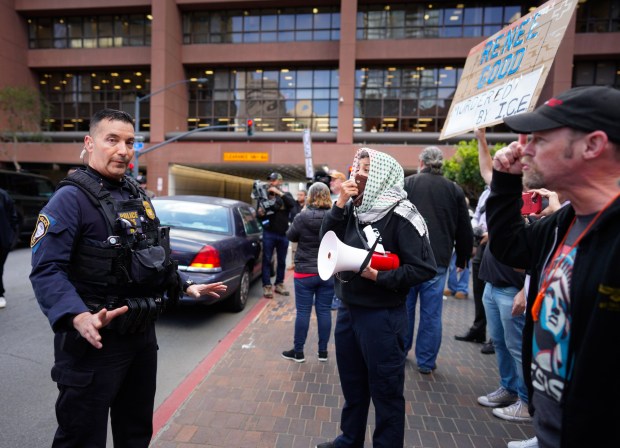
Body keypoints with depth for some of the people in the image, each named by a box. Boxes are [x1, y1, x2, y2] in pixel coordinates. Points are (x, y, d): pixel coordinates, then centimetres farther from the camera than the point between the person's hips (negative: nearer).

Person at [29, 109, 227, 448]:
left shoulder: (138, 196, 10)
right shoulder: (72, 198, -14)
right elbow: (47, 271, -22)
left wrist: (186, 287, 12)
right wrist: (77, 317, -37)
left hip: (142, 333, 8)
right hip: (94, 340, -7)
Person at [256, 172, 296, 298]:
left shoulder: (285, 194, 8)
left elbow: (292, 204, -15)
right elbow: (258, 214, 7)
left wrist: (279, 193, -21)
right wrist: (260, 213, -16)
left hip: (283, 234, 1)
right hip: (269, 233, -1)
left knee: (282, 261, 9)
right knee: (267, 260, -2)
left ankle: (279, 284, 21)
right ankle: (267, 286, 2)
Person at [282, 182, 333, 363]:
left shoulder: (302, 217, -12)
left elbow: (290, 236, 5)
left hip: (305, 272, -2)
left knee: (303, 311, 7)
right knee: (324, 311, 11)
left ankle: (298, 351, 19)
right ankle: (323, 351, 21)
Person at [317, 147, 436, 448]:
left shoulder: (400, 215, -14)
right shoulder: (354, 209, 6)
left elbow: (425, 268, -16)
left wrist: (379, 277, -21)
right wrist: (340, 204, -9)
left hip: (382, 315, -7)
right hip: (348, 310, 7)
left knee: (386, 390, 10)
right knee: (352, 384, 23)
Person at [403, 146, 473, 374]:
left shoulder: (407, 184, 0)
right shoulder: (455, 190, 5)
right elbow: (465, 231, 8)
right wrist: (462, 259, 19)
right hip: (438, 260, 1)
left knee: (405, 306, 15)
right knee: (431, 312, 8)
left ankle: (401, 350, 31)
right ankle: (426, 362, 18)